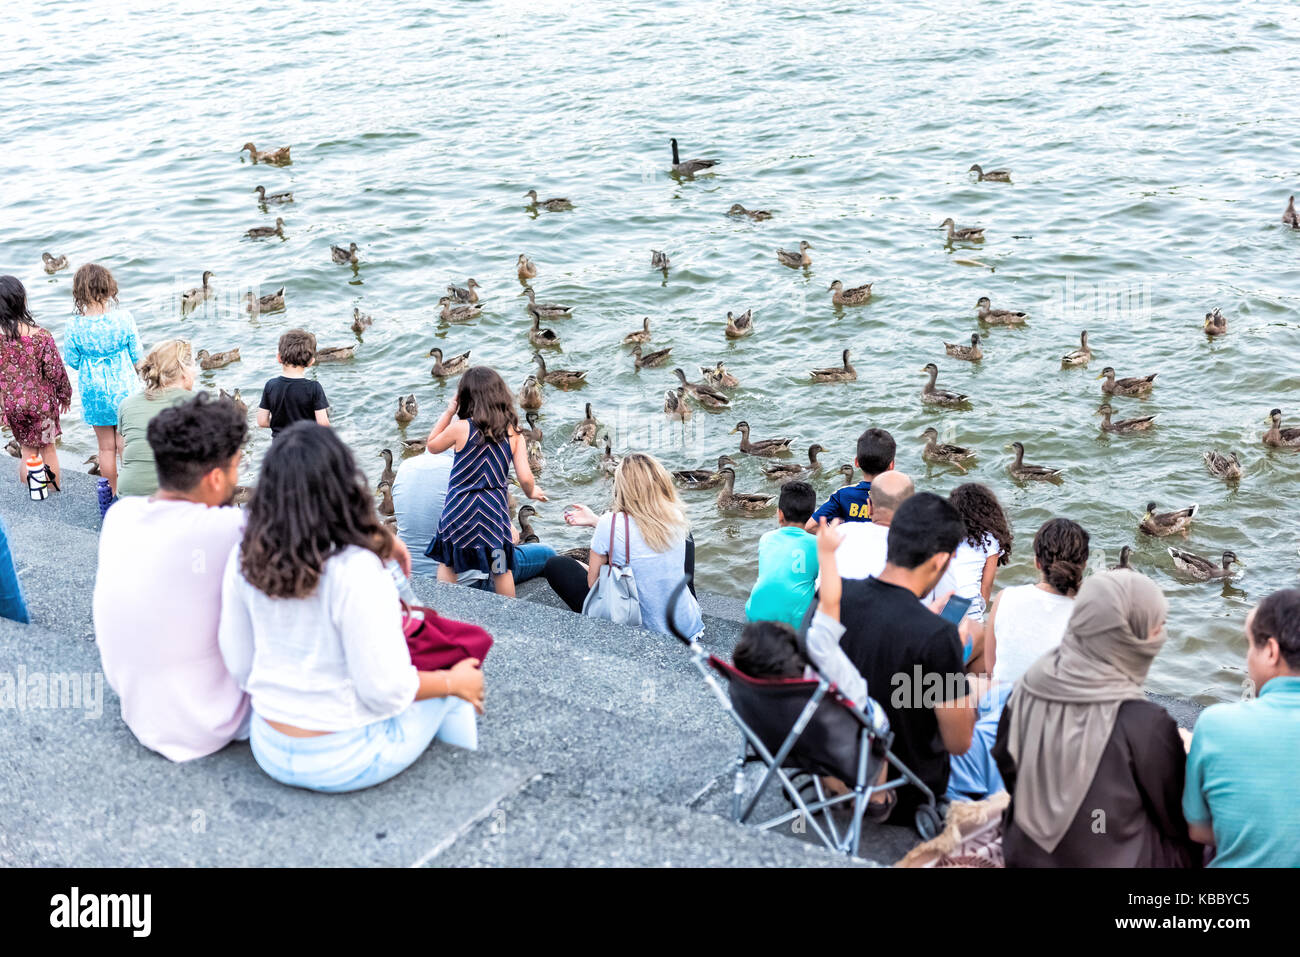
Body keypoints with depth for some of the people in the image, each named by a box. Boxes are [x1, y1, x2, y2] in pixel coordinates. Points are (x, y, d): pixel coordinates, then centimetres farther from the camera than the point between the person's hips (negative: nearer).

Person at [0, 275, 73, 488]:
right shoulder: (40, 335, -20)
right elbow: (55, 371, -13)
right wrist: (65, 396, 5)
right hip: (41, 401, -2)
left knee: (27, 450, 19)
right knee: (47, 447, 17)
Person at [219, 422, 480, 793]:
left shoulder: (245, 558, -10)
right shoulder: (358, 572, -28)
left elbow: (239, 664, 0)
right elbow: (386, 690, -22)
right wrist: (455, 682, -4)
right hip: (342, 765, -6)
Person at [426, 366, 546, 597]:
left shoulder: (460, 428, -11)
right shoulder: (514, 433, -4)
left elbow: (432, 446, 8)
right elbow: (525, 478, -7)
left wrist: (448, 411, 9)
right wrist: (531, 492, 16)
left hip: (459, 508, -2)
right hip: (494, 508, 2)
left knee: (447, 564, 18)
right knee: (502, 571, 15)